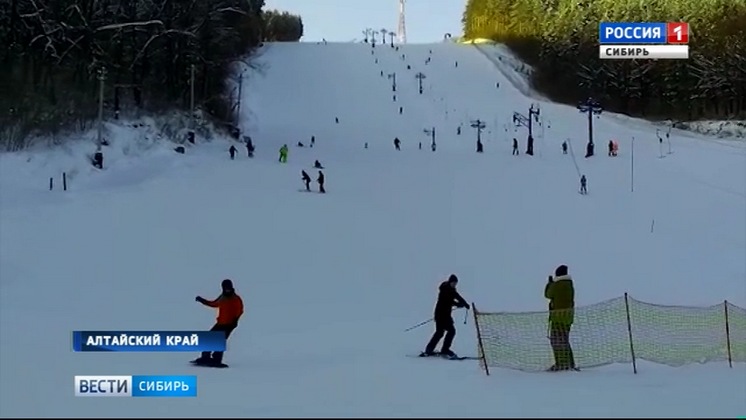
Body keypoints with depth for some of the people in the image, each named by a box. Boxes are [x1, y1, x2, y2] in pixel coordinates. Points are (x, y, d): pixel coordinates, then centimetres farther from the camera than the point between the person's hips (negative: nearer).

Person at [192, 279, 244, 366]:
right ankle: (205, 357, 16)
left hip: (229, 324, -8)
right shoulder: (222, 297, 15)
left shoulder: (236, 298, -7)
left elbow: (240, 310, -13)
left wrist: (235, 320, -26)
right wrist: (202, 300, 26)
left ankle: (216, 360, -12)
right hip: (220, 323, 8)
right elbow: (214, 304, 29)